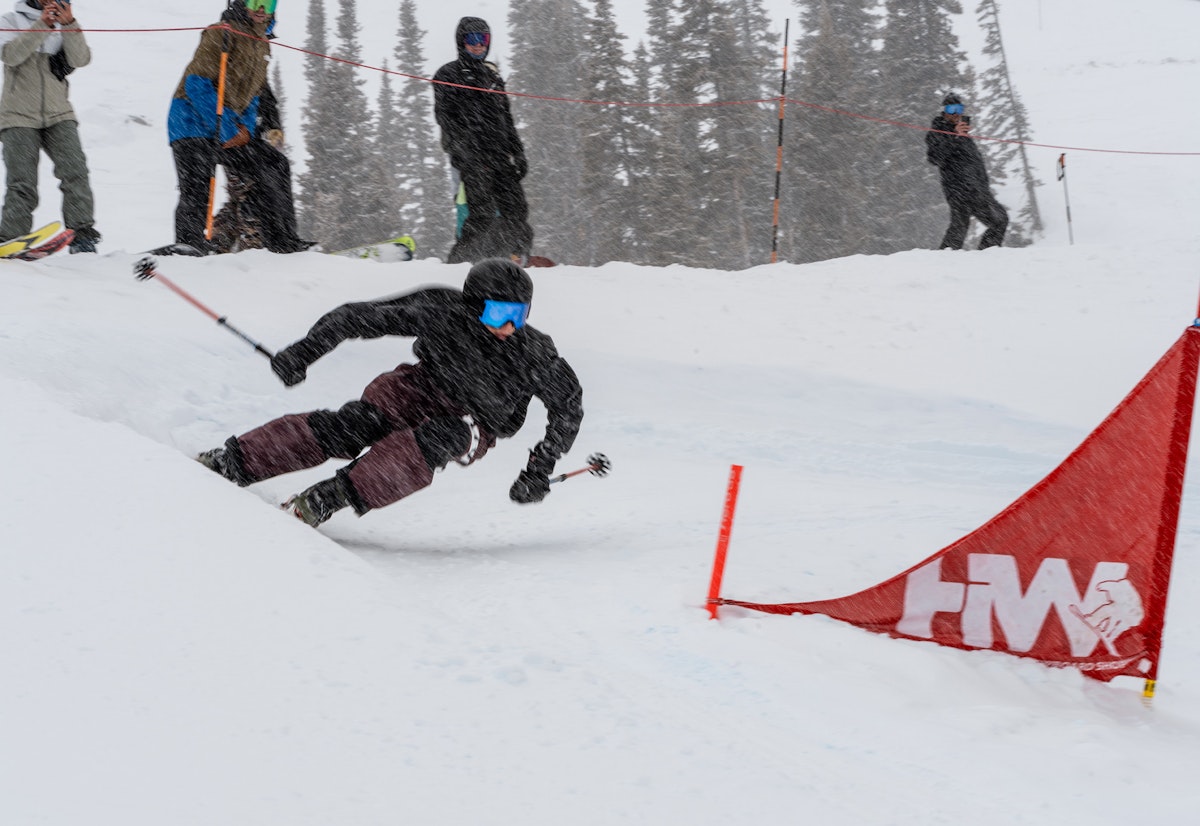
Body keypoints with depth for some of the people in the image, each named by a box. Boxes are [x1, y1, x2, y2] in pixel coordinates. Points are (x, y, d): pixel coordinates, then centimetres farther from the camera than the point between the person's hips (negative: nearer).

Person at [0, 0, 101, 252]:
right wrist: (42, 26, -20)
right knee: (22, 185, -10)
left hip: (58, 115, 2)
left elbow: (80, 59, -3)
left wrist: (69, 26, -17)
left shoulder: (65, 27, 15)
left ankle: (82, 235, -16)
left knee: (75, 172, -16)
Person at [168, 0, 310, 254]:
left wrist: (247, 126, 1)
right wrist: (225, 130, -21)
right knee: (197, 187, -22)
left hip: (230, 130, 8)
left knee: (274, 164, 3)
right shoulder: (223, 34, -10)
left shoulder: (261, 45, 16)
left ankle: (281, 240, 4)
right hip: (193, 121, -8)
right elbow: (197, 84, -17)